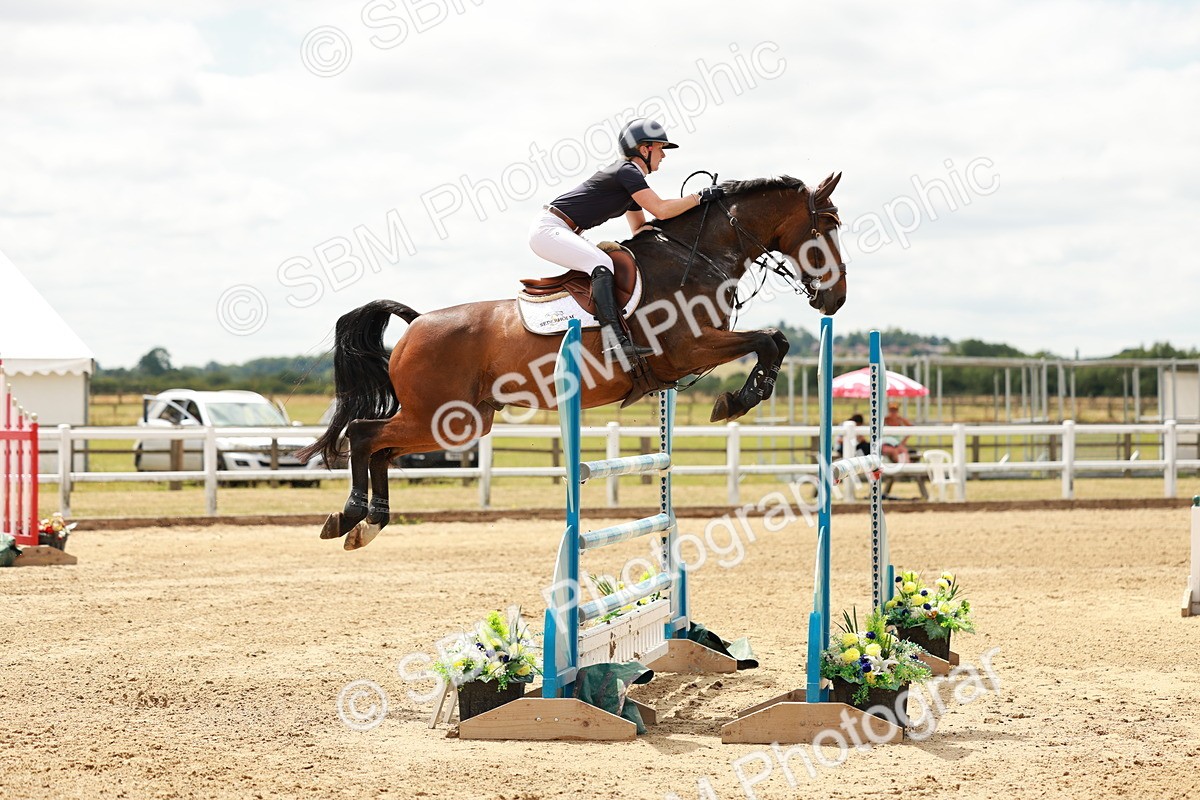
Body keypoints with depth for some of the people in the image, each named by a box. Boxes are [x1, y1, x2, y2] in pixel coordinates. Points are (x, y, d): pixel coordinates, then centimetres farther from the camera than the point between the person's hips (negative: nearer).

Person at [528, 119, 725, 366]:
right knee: (601, 263, -30)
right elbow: (661, 210, -20)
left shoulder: (630, 176, 19)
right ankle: (615, 340, -43)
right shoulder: (627, 172, -13)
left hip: (564, 234, 11)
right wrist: (700, 197, -10)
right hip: (548, 229, -11)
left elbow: (640, 229, 25)